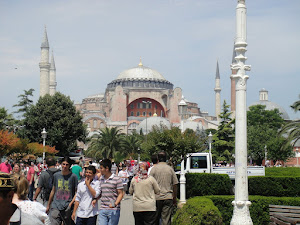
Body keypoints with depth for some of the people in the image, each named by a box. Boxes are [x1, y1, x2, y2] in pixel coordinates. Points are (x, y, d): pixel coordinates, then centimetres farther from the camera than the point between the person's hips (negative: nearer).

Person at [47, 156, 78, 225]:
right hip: (55, 206, 2)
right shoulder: (56, 175, 9)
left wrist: (71, 203, -12)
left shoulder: (73, 176, -2)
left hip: (67, 207, -2)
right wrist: (48, 205, 21)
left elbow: (77, 192, 0)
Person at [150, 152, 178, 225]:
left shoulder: (154, 169, -1)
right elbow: (175, 184, 5)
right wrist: (174, 198, 16)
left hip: (156, 197, 0)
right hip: (168, 197, 0)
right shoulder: (170, 169, 3)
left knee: (155, 219, 12)